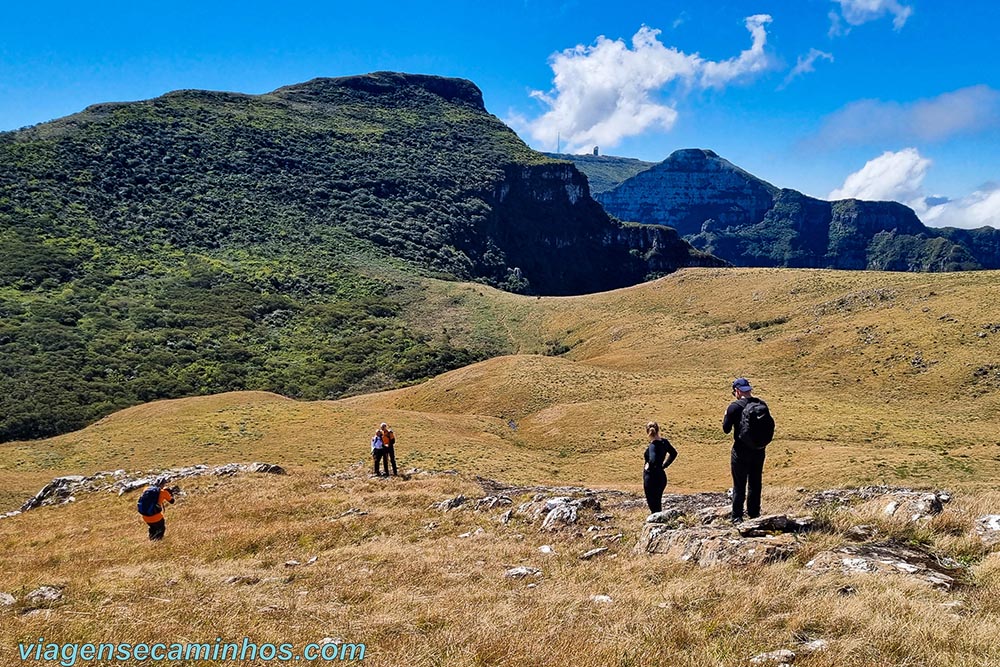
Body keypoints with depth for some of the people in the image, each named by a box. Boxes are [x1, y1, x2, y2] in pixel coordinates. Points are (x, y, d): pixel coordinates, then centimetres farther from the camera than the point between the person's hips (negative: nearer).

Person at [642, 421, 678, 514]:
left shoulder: (653, 445, -19)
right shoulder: (664, 442, 4)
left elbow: (653, 460, -37)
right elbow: (673, 453, 22)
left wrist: (649, 466, -17)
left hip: (652, 478, -8)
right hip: (661, 477, 8)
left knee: (654, 506, -2)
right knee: (658, 504, 20)